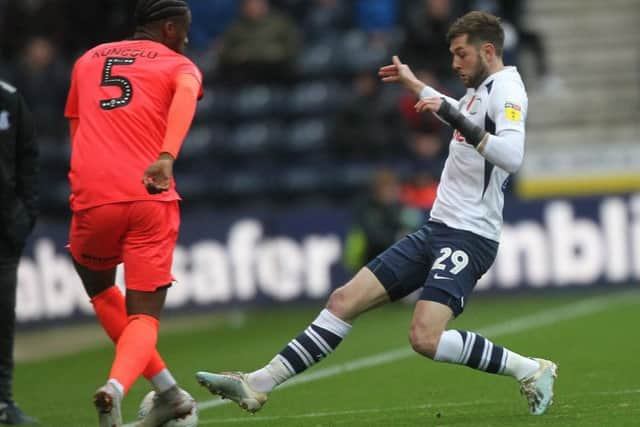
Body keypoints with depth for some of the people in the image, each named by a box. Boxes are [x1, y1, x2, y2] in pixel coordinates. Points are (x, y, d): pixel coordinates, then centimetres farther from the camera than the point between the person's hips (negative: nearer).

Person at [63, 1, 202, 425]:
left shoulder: (87, 61, 23)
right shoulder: (178, 65, 11)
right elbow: (185, 97, -13)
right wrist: (167, 158, -28)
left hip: (92, 198, 3)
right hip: (151, 201, -2)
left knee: (100, 289, 28)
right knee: (143, 317, 4)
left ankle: (168, 391, 24)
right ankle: (115, 388, -26)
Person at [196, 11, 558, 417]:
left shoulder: (506, 87, -13)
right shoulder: (481, 89, 15)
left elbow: (512, 155, -31)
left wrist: (457, 118, -33)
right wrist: (414, 84, 47)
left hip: (468, 236, -9)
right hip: (437, 229, 9)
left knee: (426, 338, -25)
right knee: (346, 300, 4)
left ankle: (531, 370, -8)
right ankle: (260, 384, 5)